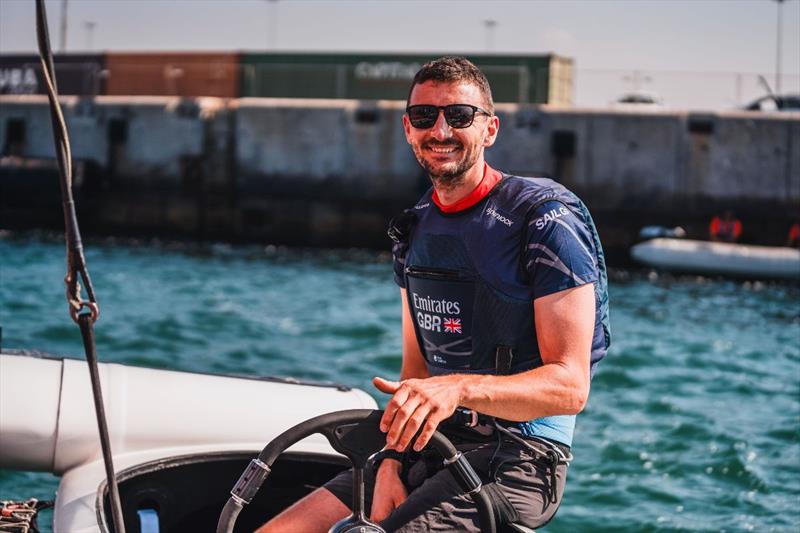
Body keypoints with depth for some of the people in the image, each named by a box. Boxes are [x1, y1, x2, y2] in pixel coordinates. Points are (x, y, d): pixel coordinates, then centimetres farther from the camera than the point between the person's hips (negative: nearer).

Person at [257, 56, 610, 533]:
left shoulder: (546, 219, -10)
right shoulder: (416, 228, 12)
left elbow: (570, 385, -16)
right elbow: (416, 371, 14)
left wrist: (460, 387, -31)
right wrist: (391, 462, -3)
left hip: (520, 458, -6)